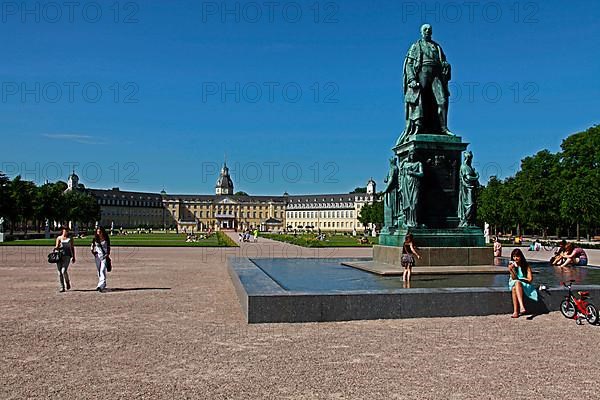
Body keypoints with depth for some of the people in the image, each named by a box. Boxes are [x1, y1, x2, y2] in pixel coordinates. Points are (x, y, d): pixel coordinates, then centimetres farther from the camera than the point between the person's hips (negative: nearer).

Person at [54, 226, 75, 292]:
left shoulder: (70, 238, 10)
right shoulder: (59, 238, 11)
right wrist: (56, 247, -16)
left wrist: (73, 257, 9)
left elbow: (72, 248, 13)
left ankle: (67, 282, 11)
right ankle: (62, 287, 10)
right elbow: (56, 247, 9)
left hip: (67, 256, -2)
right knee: (60, 272, 1)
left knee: (64, 271, -16)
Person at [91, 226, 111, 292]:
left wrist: (107, 255, -5)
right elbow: (92, 246, 19)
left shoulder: (106, 239, -1)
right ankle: (104, 285, 21)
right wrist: (93, 251, 0)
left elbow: (108, 247, 3)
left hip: (104, 256, -4)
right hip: (97, 256, 4)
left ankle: (100, 286, -23)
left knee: (102, 271, -14)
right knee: (99, 271, 9)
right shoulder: (95, 239, 7)